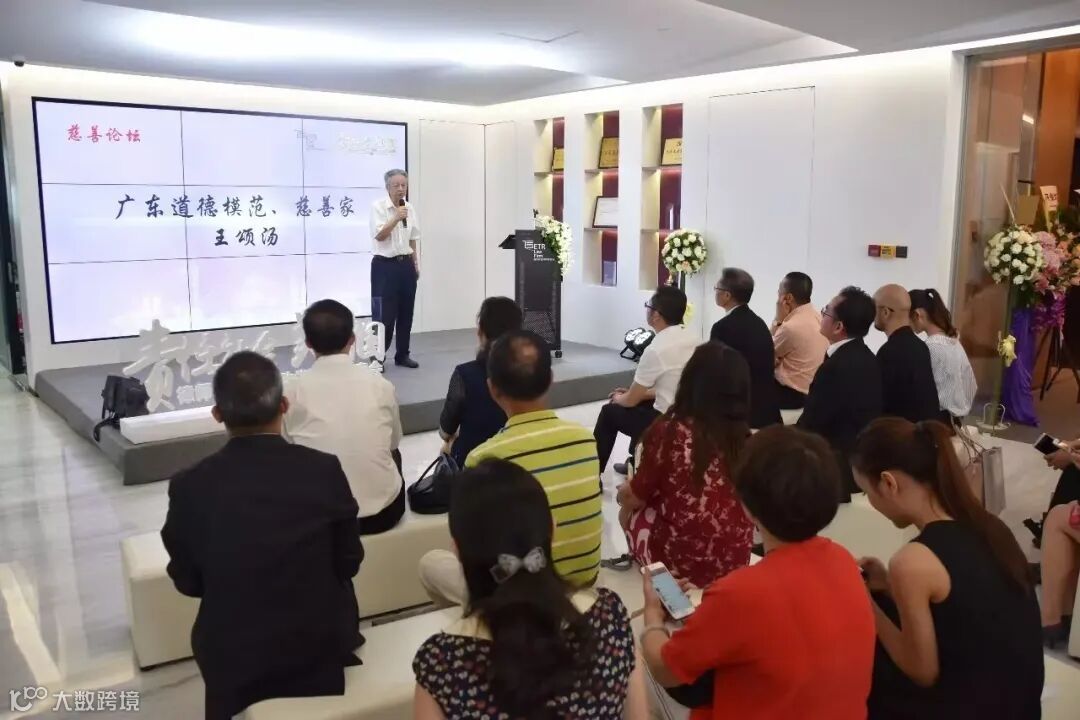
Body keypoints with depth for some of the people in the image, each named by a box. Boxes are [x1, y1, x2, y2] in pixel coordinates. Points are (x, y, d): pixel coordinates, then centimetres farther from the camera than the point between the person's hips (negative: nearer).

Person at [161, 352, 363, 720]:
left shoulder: (190, 486, -16)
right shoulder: (325, 470, -17)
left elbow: (187, 582, -2)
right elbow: (348, 563, -5)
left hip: (231, 658, 1)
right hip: (319, 647, -1)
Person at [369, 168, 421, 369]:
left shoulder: (410, 208, 10)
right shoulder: (378, 206, -8)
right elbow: (379, 235, -18)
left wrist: (416, 265, 14)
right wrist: (396, 218, -26)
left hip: (406, 265, 6)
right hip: (385, 265, -6)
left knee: (406, 313, 10)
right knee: (384, 314, -5)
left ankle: (402, 354, 21)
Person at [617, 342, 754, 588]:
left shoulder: (668, 431, -17)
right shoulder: (748, 439, -6)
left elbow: (636, 496, -5)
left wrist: (623, 494, 20)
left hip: (681, 561, -5)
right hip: (736, 562, 5)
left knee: (630, 510, 23)